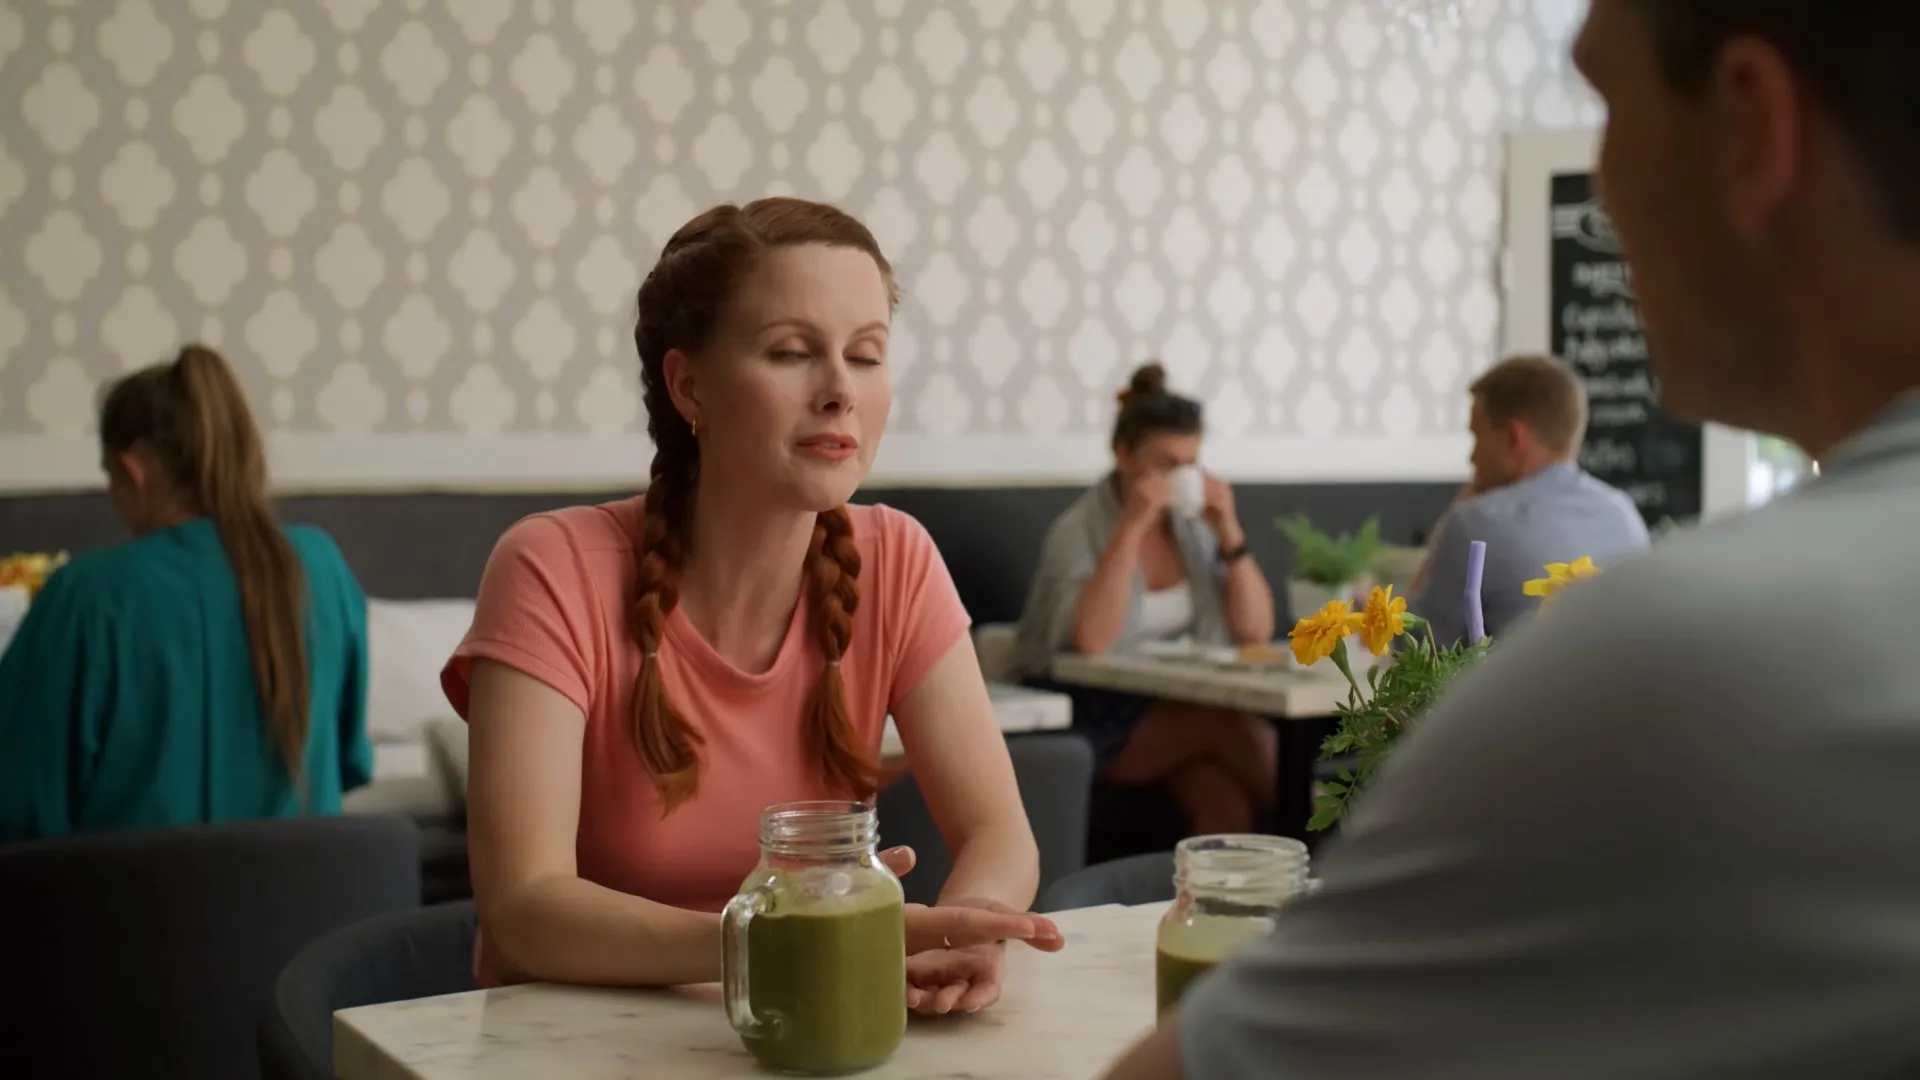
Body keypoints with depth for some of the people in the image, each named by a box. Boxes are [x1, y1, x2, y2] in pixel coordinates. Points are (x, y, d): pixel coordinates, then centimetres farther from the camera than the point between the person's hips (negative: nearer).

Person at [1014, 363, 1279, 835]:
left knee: (1228, 807, -29)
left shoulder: (1196, 525, 6)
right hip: (1092, 718, -4)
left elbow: (1255, 632, 2)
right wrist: (1132, 525, -24)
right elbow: (1090, 641, -26)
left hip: (1183, 708, 4)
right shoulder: (1080, 529, -8)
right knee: (1234, 726, -29)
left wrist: (1229, 532, -9)